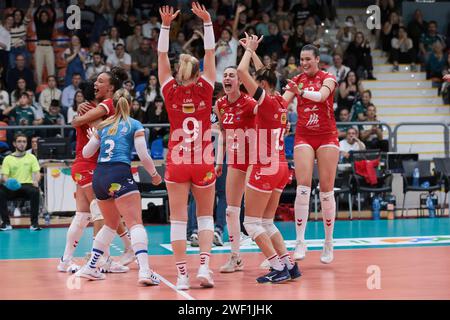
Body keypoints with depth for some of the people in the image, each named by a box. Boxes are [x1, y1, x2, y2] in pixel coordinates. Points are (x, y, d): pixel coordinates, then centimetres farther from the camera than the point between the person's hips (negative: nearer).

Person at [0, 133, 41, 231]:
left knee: (35, 191, -36)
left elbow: (37, 173, 3)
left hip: (27, 185, -1)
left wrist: (36, 181, -21)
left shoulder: (31, 157, 13)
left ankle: (34, 222, -24)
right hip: (12, 187, 1)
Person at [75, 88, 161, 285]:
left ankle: (90, 268, 25)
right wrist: (154, 175, 13)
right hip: (120, 174, -6)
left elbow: (86, 153, 21)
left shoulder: (103, 126, 18)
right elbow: (143, 156, -2)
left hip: (99, 177, 6)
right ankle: (144, 270, -28)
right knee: (136, 224, -11)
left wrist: (92, 136, 40)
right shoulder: (135, 125, 6)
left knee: (111, 224, 22)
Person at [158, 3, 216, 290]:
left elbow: (162, 55, 3)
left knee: (178, 219, 0)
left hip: (177, 162, 0)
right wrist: (207, 21, 1)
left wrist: (166, 25, 3)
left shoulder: (171, 92, -1)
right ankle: (204, 267, -3)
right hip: (203, 163, 0)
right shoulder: (205, 89, -2)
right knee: (206, 216, 13)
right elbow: (211, 52, 2)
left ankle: (182, 275, -4)